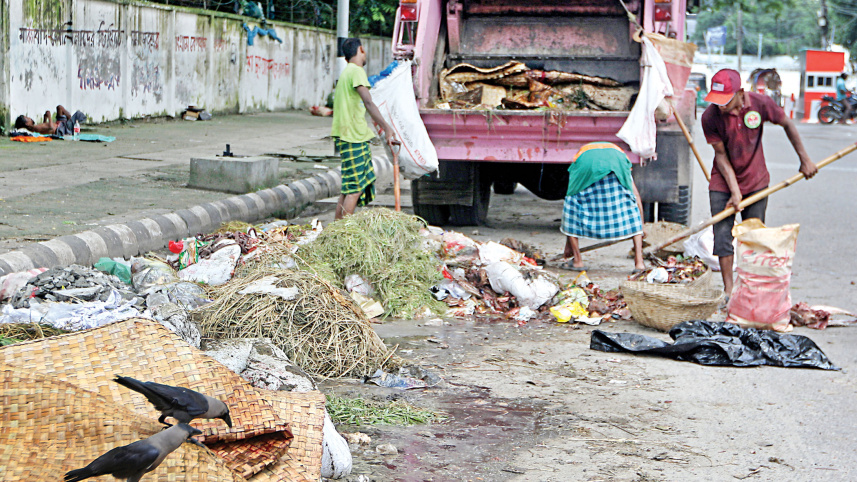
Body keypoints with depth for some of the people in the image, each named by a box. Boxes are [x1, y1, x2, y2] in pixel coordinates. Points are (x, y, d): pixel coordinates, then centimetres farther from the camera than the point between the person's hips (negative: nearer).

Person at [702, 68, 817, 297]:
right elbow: (721, 155, -12)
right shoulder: (710, 117, -20)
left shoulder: (760, 104, -18)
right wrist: (734, 191, -17)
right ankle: (728, 291, 1)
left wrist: (804, 160, 3)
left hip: (755, 181, 1)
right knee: (722, 234, -6)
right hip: (723, 183, -1)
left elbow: (787, 124, -1)